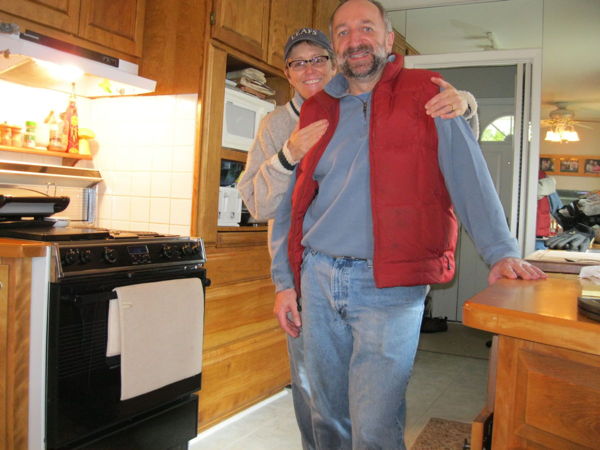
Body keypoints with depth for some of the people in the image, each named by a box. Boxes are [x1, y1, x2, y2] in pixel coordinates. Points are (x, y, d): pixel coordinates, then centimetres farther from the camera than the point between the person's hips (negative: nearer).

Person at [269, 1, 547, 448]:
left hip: (390, 286, -4)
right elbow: (292, 201, 14)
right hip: (317, 280, 5)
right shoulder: (317, 109, 13)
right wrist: (284, 280, 9)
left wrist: (501, 251, -12)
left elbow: (468, 176, -1)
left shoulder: (426, 95, 4)